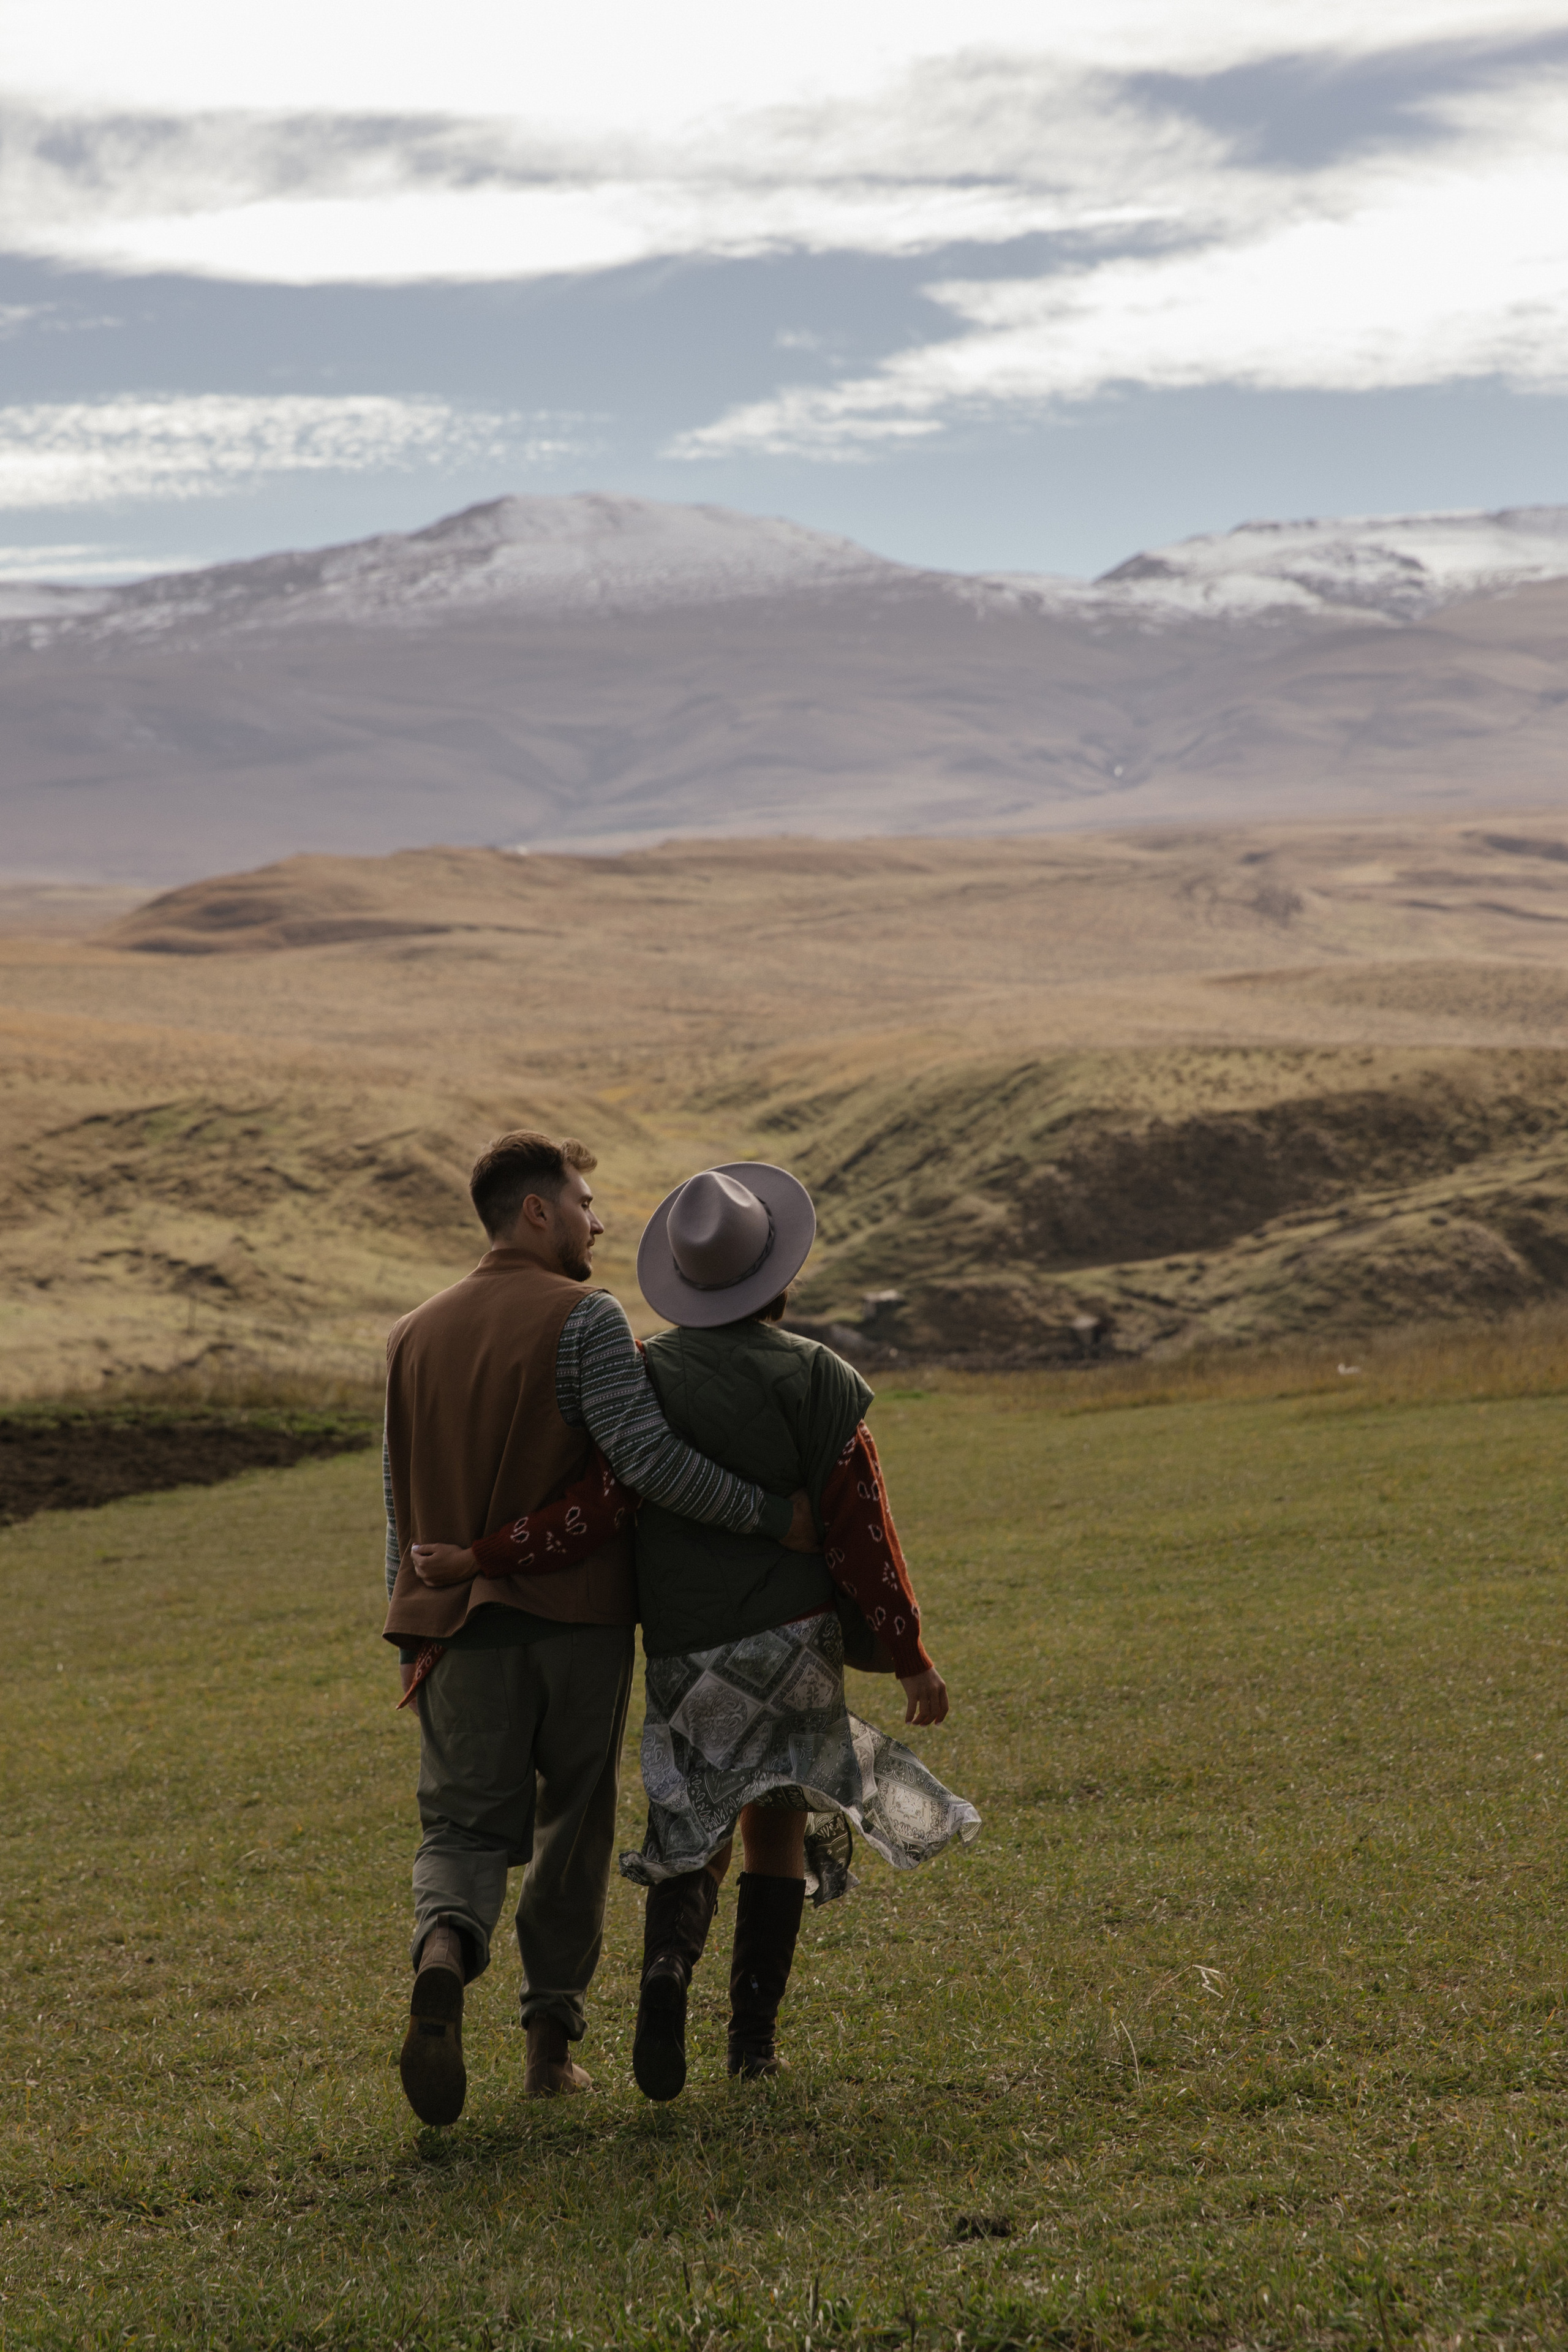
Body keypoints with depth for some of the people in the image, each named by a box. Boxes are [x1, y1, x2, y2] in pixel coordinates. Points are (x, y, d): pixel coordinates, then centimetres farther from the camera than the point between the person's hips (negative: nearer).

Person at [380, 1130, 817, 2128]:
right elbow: (646, 1456, -20)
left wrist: (413, 1633, 22)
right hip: (577, 1614, -3)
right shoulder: (585, 1319, -8)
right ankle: (554, 2038, 14)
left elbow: (400, 1499, 16)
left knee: (466, 1823, 5)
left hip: (459, 1621, 4)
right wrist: (770, 1513, -14)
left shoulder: (415, 1336, 11)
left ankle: (446, 1944, -27)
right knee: (573, 1826, 11)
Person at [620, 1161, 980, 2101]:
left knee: (693, 1832, 11)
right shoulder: (814, 1379, -8)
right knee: (777, 1829, 11)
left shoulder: (642, 1377, -3)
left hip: (685, 1644, 2)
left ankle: (671, 1958, -18)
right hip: (793, 1636, -1)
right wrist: (909, 1653, 0)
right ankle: (755, 2033, 7)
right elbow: (861, 1528, -7)